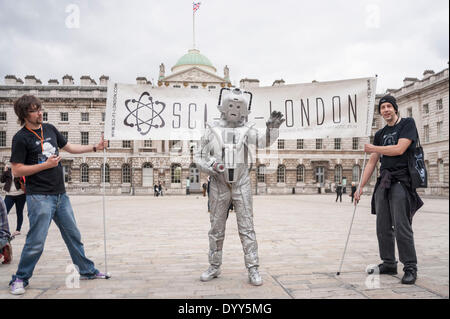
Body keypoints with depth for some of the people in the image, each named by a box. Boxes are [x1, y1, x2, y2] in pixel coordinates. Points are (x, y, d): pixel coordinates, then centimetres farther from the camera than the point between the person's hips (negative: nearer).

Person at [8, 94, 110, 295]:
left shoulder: (50, 129, 10)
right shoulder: (21, 138, -9)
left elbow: (68, 147, 22)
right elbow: (16, 170, -11)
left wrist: (95, 148, 15)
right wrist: (45, 165, -16)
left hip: (60, 194, 7)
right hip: (39, 197, -6)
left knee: (73, 235, 14)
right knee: (36, 241, -5)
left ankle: (87, 271, 27)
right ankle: (20, 279, 16)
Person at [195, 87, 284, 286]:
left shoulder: (246, 130, -1)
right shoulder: (212, 130, 0)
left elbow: (263, 142, -20)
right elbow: (199, 157, 3)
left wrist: (272, 128, -41)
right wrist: (211, 167, -17)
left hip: (241, 185, -1)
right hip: (219, 186, 1)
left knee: (246, 228, 0)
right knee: (216, 228, 10)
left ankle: (253, 270, 7)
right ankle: (214, 267, 24)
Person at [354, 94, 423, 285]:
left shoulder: (408, 123, 2)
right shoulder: (380, 134, 19)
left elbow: (399, 149, -13)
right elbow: (372, 162, 17)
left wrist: (373, 149, -1)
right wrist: (361, 187, 13)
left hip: (401, 180, -6)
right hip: (383, 182, 6)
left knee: (402, 227, -9)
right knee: (383, 227, 7)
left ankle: (410, 268, 1)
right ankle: (388, 264, 17)